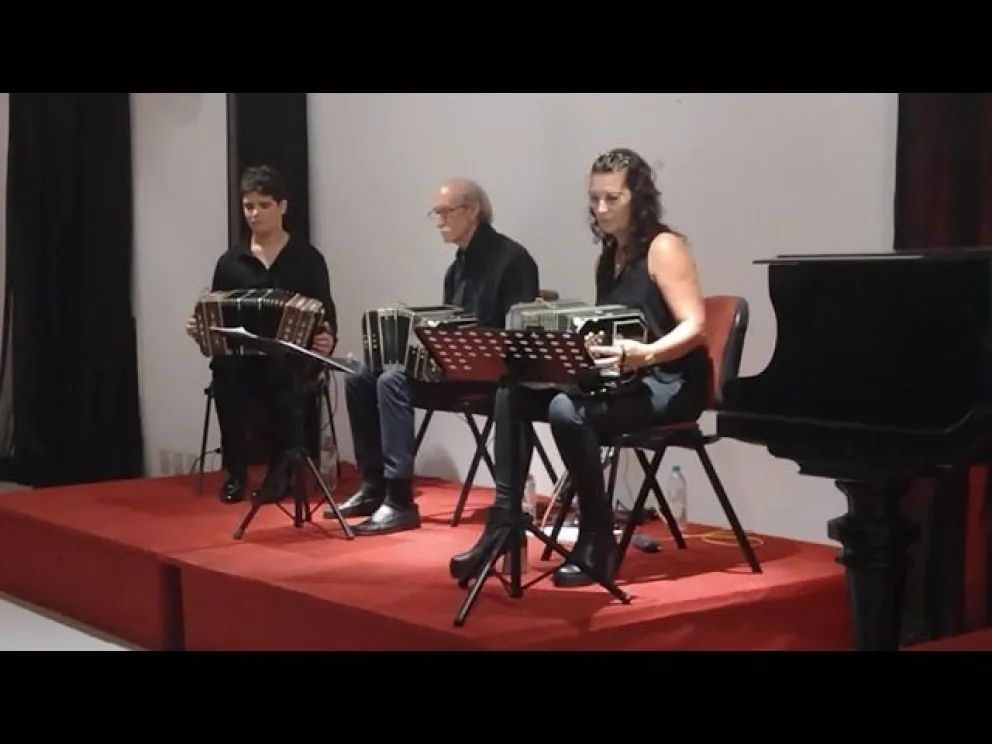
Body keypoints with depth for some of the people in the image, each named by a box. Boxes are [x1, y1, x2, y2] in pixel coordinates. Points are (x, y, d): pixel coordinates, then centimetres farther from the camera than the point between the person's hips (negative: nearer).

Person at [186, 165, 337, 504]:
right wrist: (200, 328, -10)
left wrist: (326, 339, -21)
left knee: (282, 375, -38)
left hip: (292, 356, -2)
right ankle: (235, 472, -17)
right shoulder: (230, 260, 12)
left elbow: (326, 316, 2)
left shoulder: (308, 258, 6)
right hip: (240, 354, 2)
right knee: (224, 372, -34)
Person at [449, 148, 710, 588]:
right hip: (620, 380, 8)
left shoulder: (663, 248, -9)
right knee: (513, 395, -10)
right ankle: (503, 520, -11)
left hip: (669, 384, -8)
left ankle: (598, 542, -19)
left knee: (568, 410, -33)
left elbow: (694, 327, -19)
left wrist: (644, 354, -36)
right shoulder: (609, 257, 14)